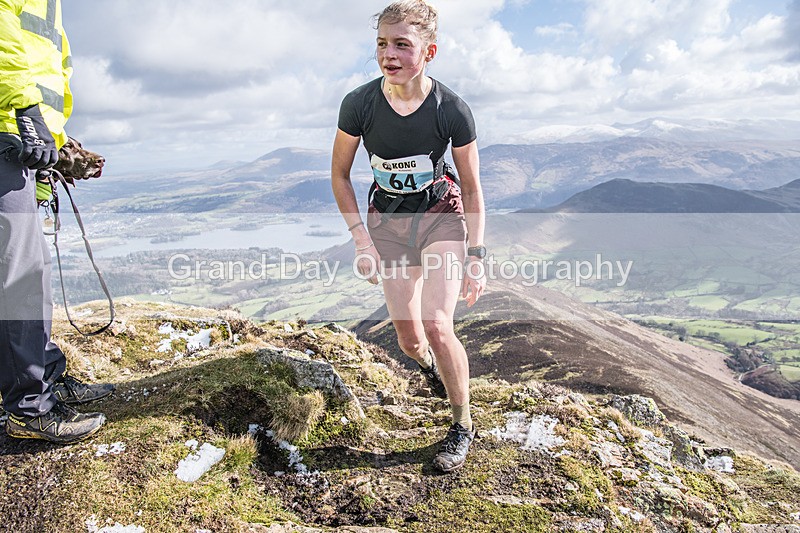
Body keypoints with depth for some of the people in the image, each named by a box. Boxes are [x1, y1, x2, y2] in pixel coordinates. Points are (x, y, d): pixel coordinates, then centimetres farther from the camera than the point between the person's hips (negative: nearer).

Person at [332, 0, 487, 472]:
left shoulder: (452, 110, -20)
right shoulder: (359, 104, -18)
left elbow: (472, 188, -9)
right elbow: (340, 175, -3)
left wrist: (476, 257, -11)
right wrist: (362, 241, -9)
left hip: (442, 216, -2)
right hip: (389, 220, 2)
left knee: (437, 325, -19)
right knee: (408, 337, 4)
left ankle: (464, 425, 7)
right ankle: (427, 363, 46)